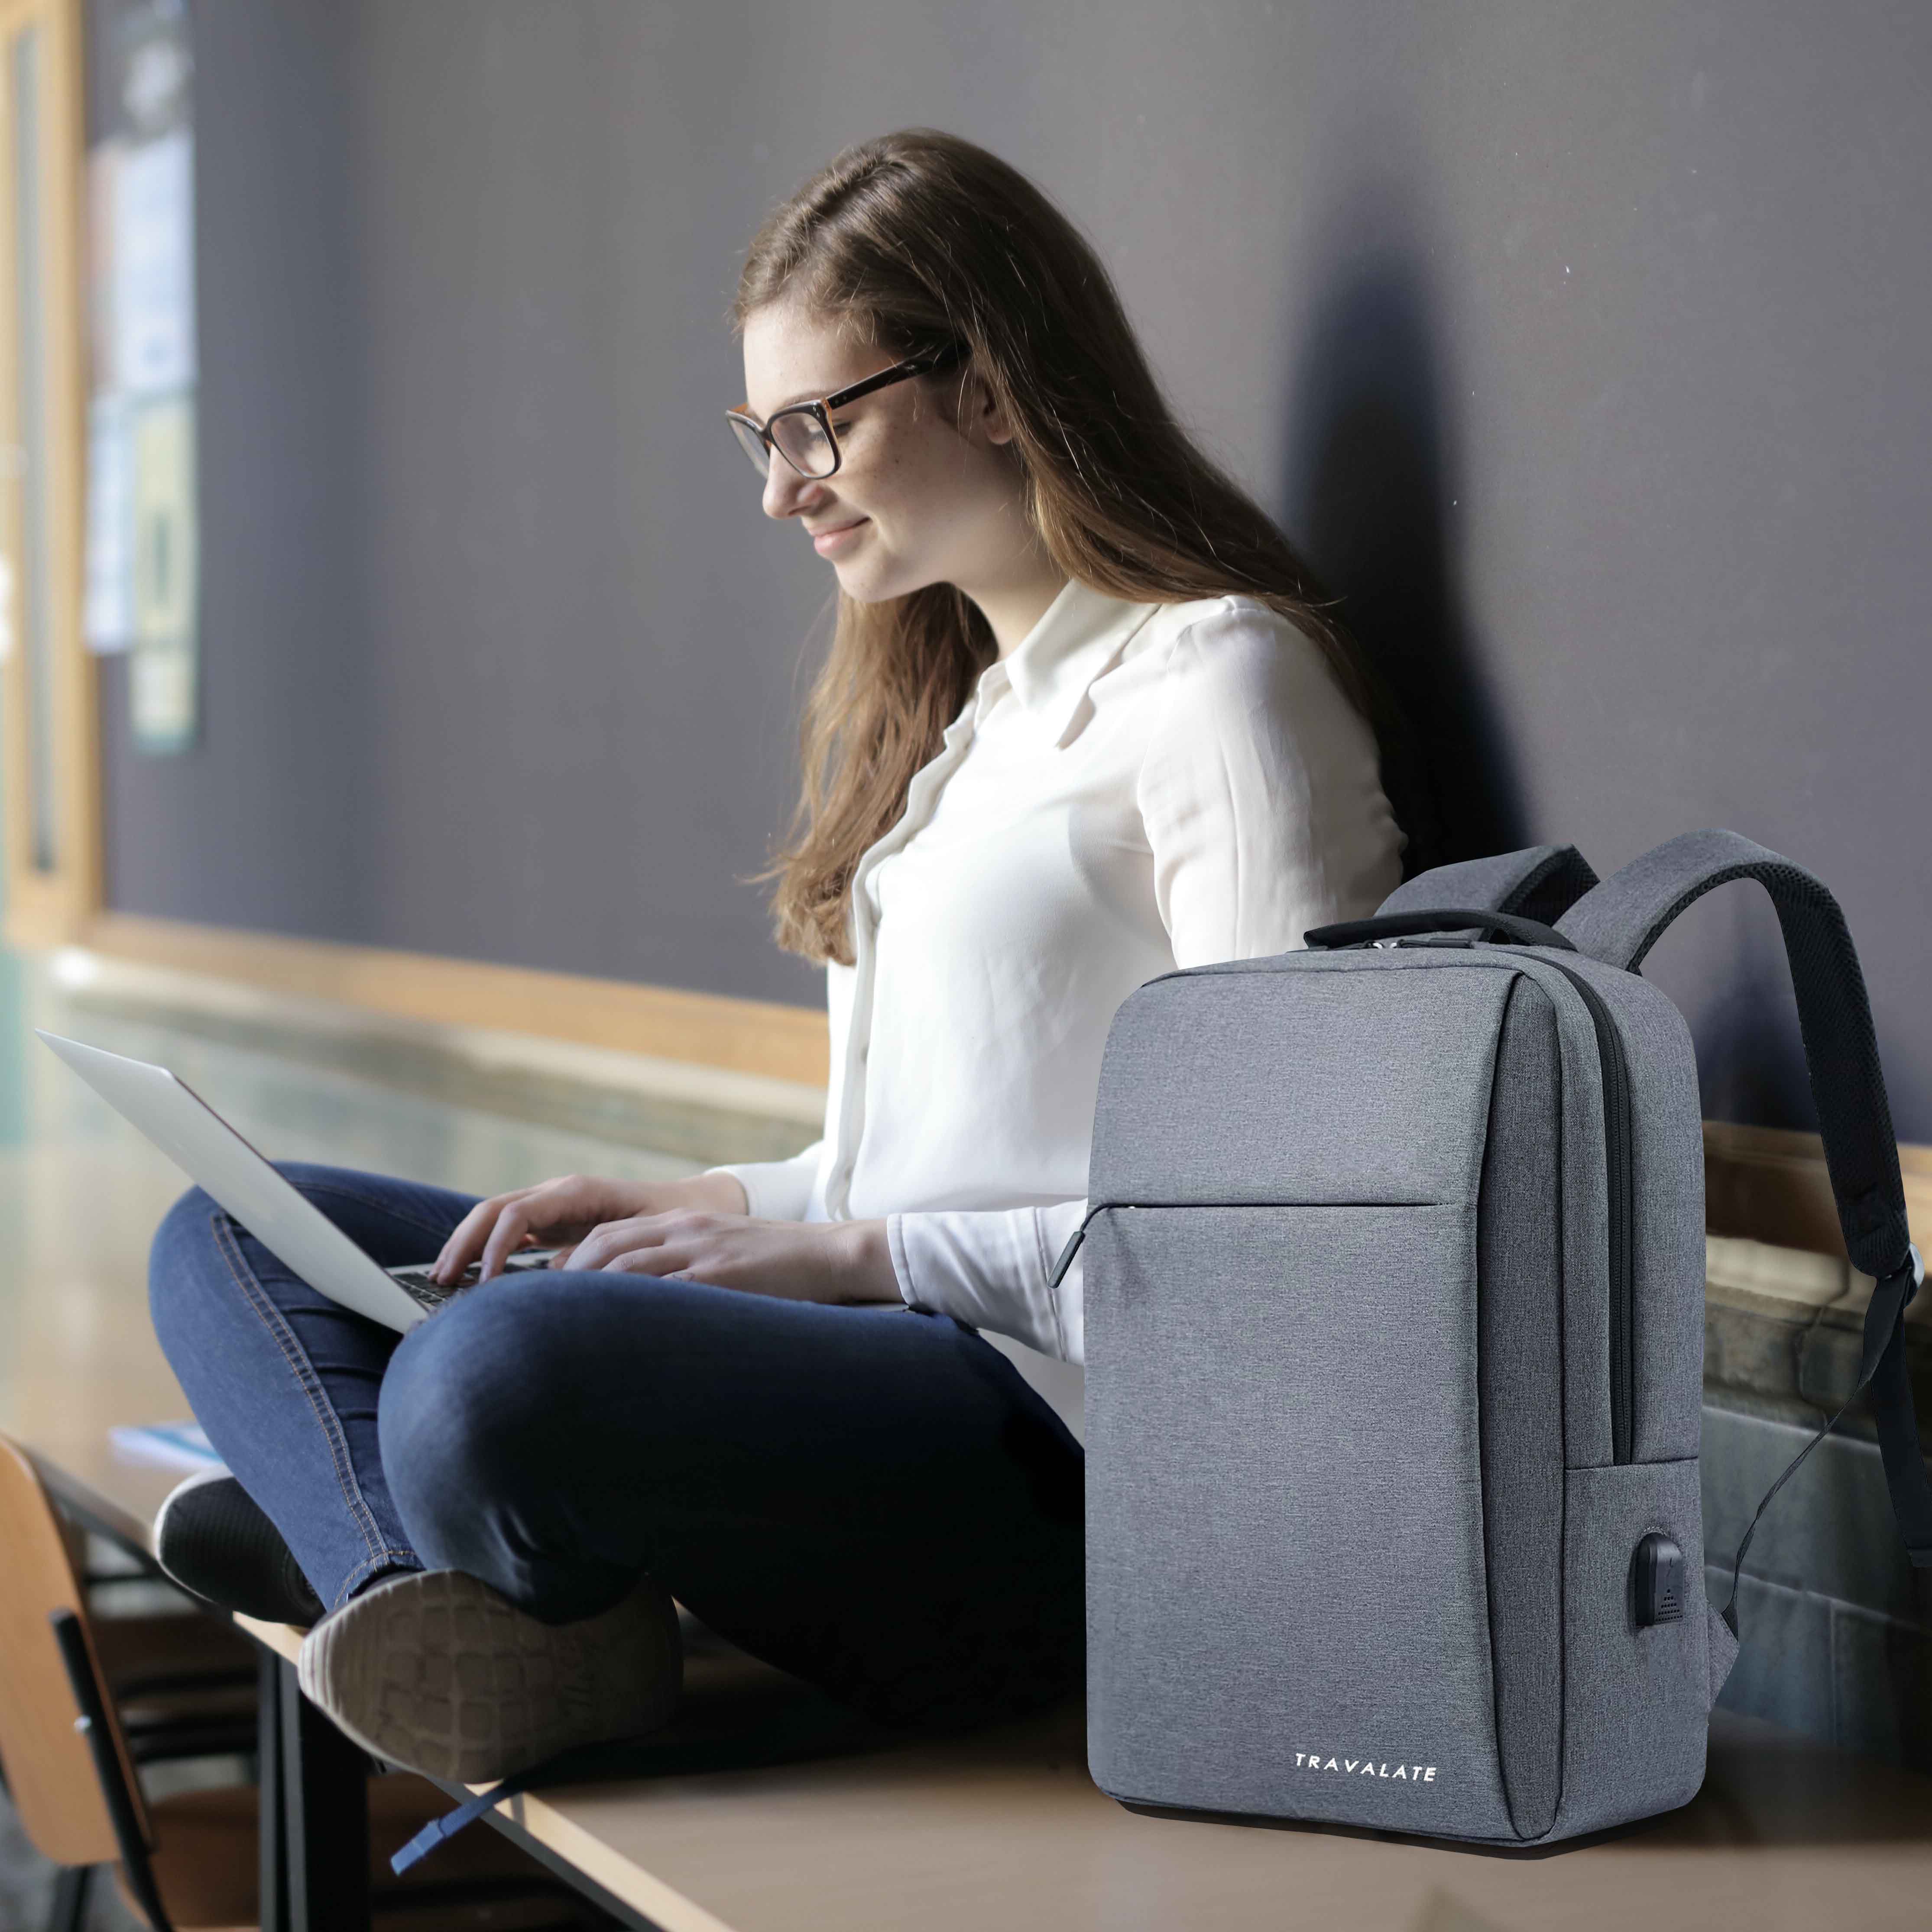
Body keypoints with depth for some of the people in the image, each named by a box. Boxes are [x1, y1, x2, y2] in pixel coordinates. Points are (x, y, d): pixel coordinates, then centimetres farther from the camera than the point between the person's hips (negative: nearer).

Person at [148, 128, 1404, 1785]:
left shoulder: (1218, 677, -7)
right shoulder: (956, 706, 23)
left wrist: (856, 1252, -16)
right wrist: (705, 1208, 9)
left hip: (1073, 1455, -10)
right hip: (879, 1349, 11)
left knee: (497, 1371, -38)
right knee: (237, 1235, 7)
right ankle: (435, 1621, -20)